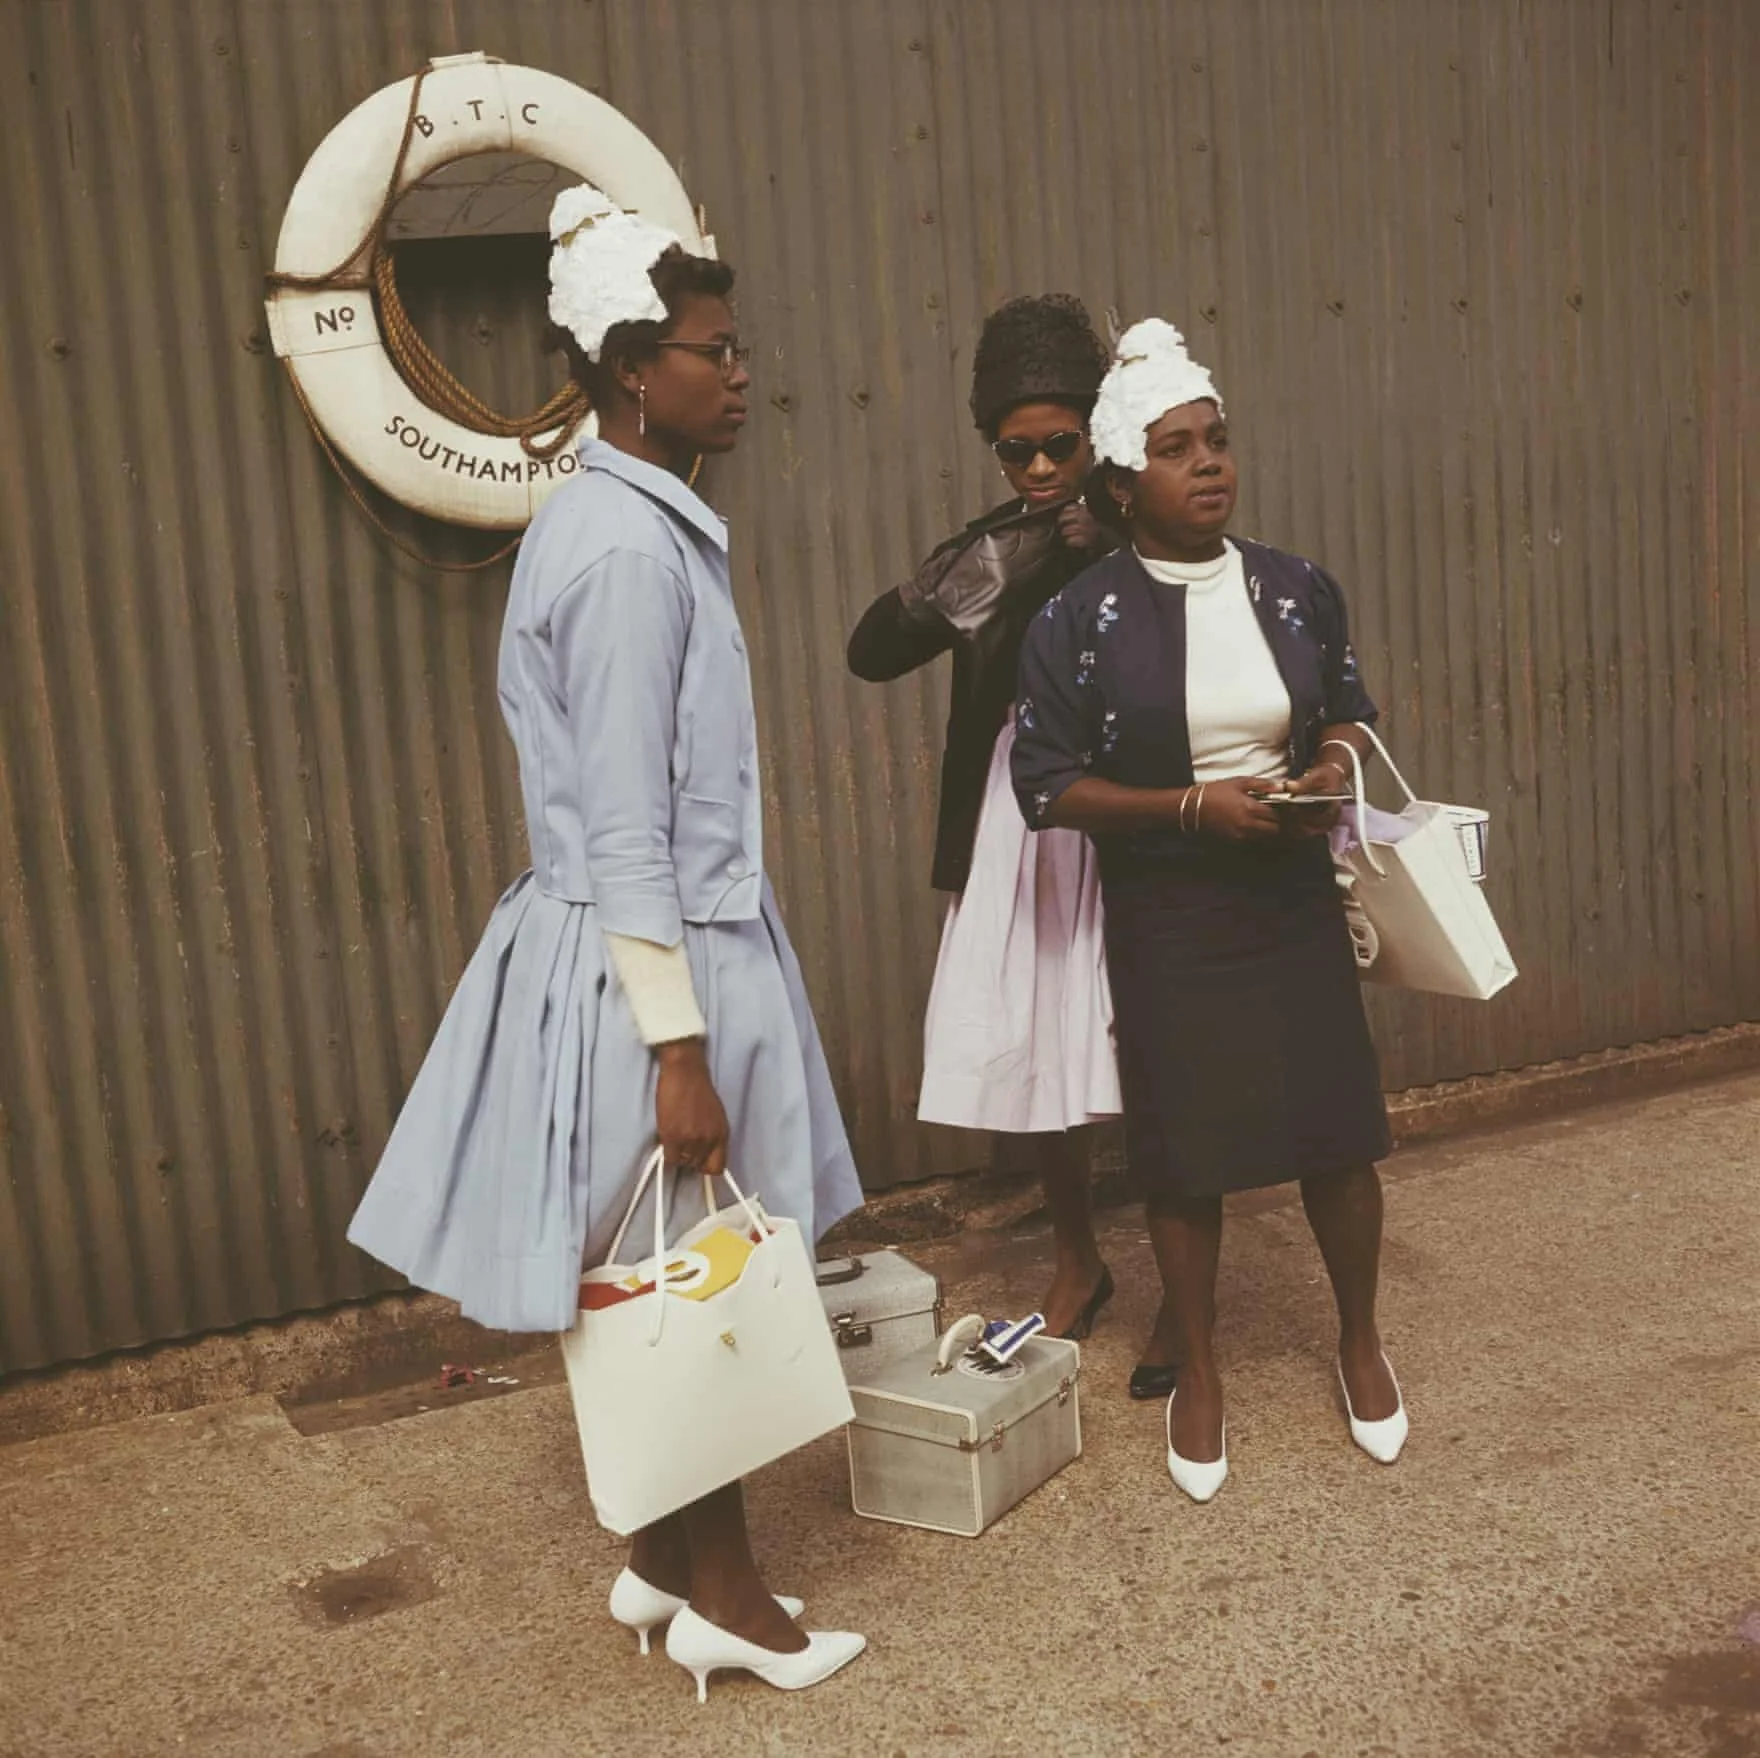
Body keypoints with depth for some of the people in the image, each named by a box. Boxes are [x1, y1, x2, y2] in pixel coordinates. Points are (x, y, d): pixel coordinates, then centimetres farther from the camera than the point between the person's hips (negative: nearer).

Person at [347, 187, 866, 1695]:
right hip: (654, 964, -9)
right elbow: (626, 829, -22)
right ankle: (721, 1596, 22)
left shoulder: (631, 521, 11)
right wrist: (679, 1047, -20)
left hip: (674, 946, 9)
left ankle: (664, 1558, 33)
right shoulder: (629, 549, -19)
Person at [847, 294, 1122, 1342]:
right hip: (1018, 833, 4)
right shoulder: (991, 554, 6)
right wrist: (960, 583, -19)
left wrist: (1109, 556, -20)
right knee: (1030, 1052, 11)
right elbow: (872, 654, -3)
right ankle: (1079, 1263, 33)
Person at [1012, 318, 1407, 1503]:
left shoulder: (1299, 589, 1)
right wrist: (1191, 805, -19)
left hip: (1296, 903, 3)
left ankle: (1361, 1341, 35)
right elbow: (1048, 786, -9)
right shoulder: (1080, 621, -9)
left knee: (1338, 1130, 9)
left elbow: (1349, 713, 15)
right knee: (1185, 1151, 7)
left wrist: (1331, 767, -8)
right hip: (1167, 922, -3)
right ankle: (1198, 1373, 28)